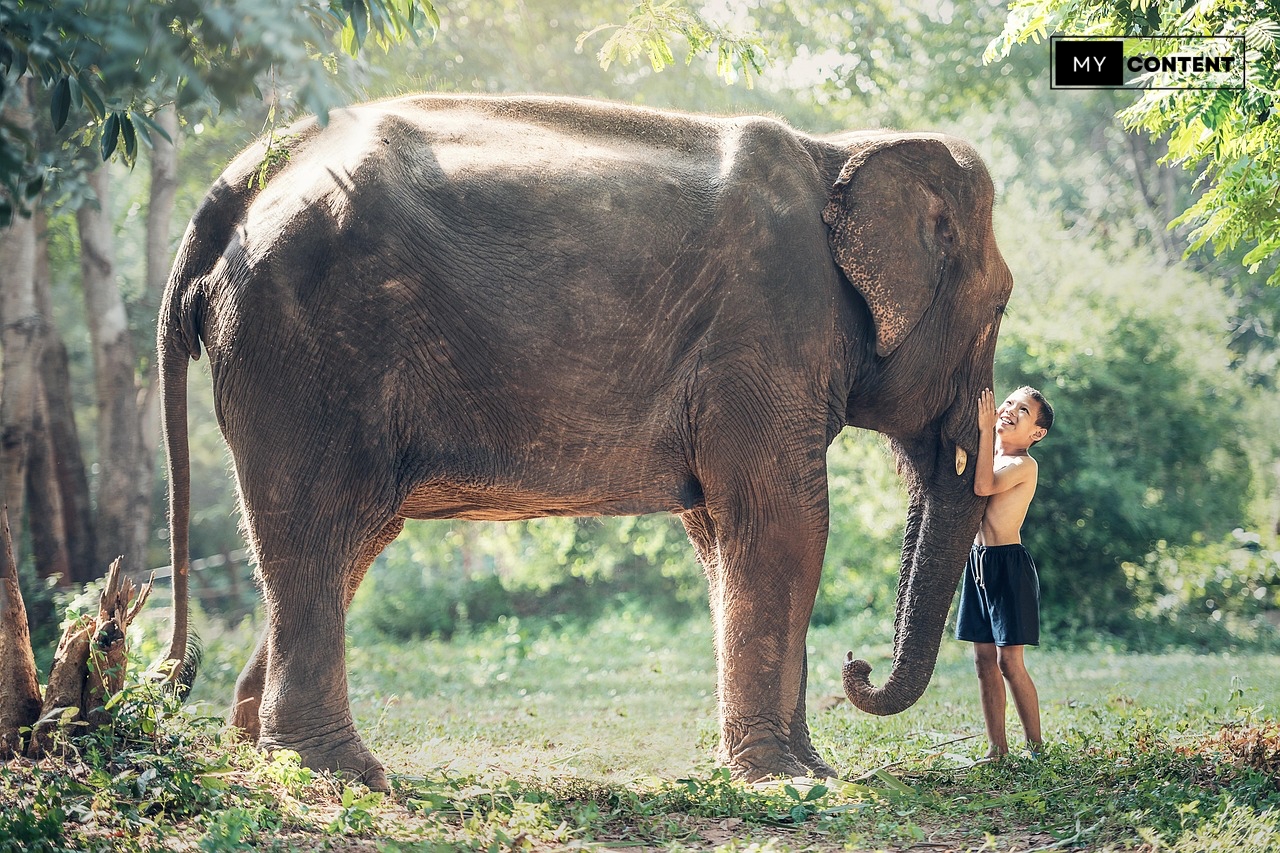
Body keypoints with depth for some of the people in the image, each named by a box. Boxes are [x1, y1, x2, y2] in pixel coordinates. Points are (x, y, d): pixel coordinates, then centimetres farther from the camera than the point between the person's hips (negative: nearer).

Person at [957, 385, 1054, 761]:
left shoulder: (1024, 464, -11)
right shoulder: (989, 457, 14)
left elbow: (984, 485, -25)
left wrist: (985, 429, -22)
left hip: (1008, 564, -8)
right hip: (978, 561, 8)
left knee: (1010, 661, -8)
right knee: (985, 659, 7)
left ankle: (1036, 747, 1)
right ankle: (997, 749, 12)